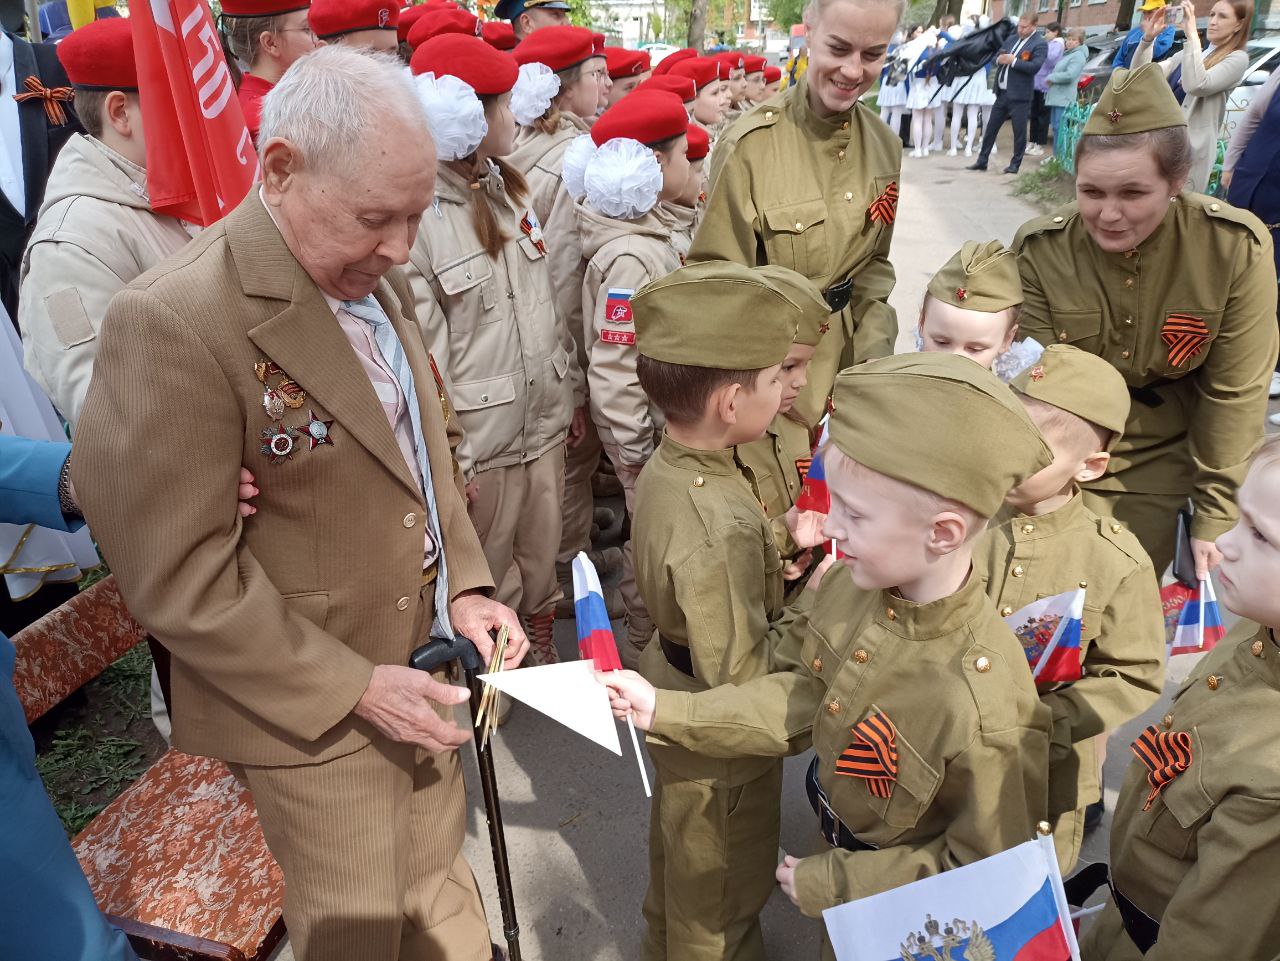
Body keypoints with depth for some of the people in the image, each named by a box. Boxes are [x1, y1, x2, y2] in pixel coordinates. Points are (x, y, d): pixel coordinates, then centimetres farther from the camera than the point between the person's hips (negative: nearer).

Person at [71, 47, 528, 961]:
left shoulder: (374, 279, 2)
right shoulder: (176, 322, -24)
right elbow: (177, 575, -22)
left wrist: (465, 583, 2)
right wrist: (354, 687, -19)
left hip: (420, 661, 7)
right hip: (313, 707, -6)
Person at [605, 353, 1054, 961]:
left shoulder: (984, 709, -40)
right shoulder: (851, 582, -21)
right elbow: (800, 694, -6)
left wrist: (831, 886, -18)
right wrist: (665, 711, -12)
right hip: (838, 851, 5)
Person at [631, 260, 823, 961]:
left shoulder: (664, 466, -10)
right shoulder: (720, 529, -38)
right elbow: (739, 676, -31)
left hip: (674, 668, 9)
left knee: (678, 846, 34)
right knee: (723, 880, 21)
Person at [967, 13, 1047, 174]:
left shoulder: (1040, 44, -7)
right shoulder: (1012, 38, 14)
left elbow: (1034, 67, -18)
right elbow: (997, 57, 17)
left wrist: (1013, 61, -21)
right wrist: (999, 59, -7)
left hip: (1019, 95, -7)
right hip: (1002, 92, 7)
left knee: (1019, 131, 1)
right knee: (991, 127, 9)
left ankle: (1015, 164, 9)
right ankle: (982, 161, 16)